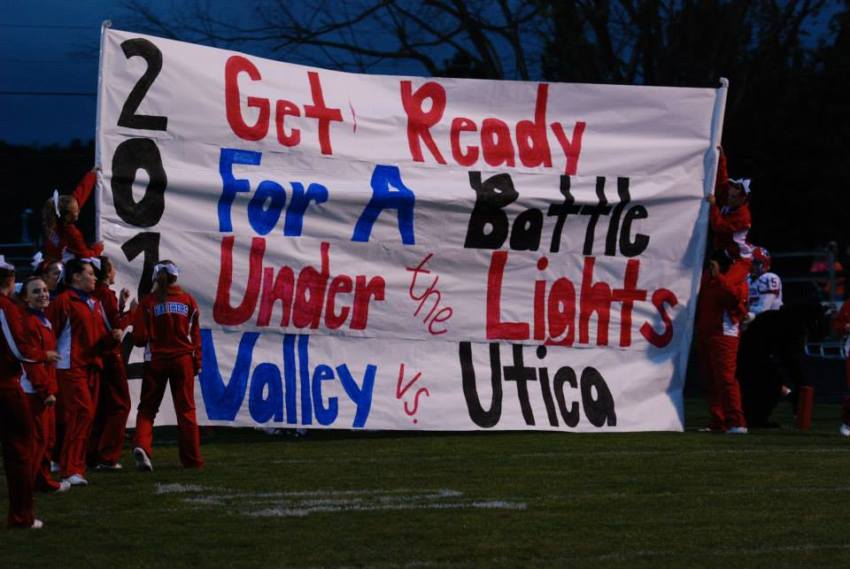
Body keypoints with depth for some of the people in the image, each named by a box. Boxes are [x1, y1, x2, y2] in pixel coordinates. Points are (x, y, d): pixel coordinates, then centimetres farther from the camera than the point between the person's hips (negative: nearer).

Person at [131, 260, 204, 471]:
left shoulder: (148, 302, -4)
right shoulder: (188, 300, 1)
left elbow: (140, 338, -6)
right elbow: (195, 334, 3)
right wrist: (197, 363, 11)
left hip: (155, 360, -1)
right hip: (183, 360, 1)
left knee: (147, 407, 6)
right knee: (186, 408, 8)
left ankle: (142, 445, -19)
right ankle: (192, 459, 8)